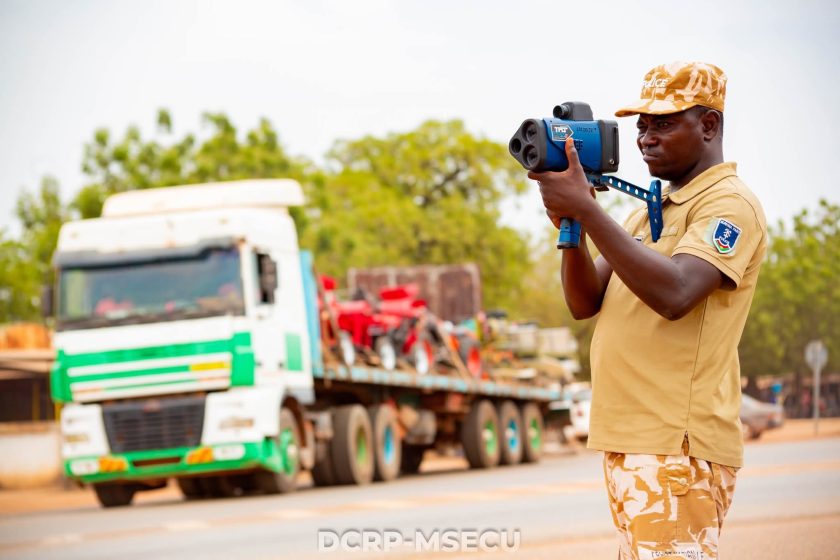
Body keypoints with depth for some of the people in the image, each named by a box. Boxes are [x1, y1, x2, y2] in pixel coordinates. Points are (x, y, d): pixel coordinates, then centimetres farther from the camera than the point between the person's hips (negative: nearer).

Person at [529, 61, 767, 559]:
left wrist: (586, 209, -22)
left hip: (679, 448, -9)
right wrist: (570, 226, -3)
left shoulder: (730, 204, -7)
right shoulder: (646, 212, 22)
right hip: (627, 442, 9)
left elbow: (674, 294, -23)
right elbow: (585, 303, 15)